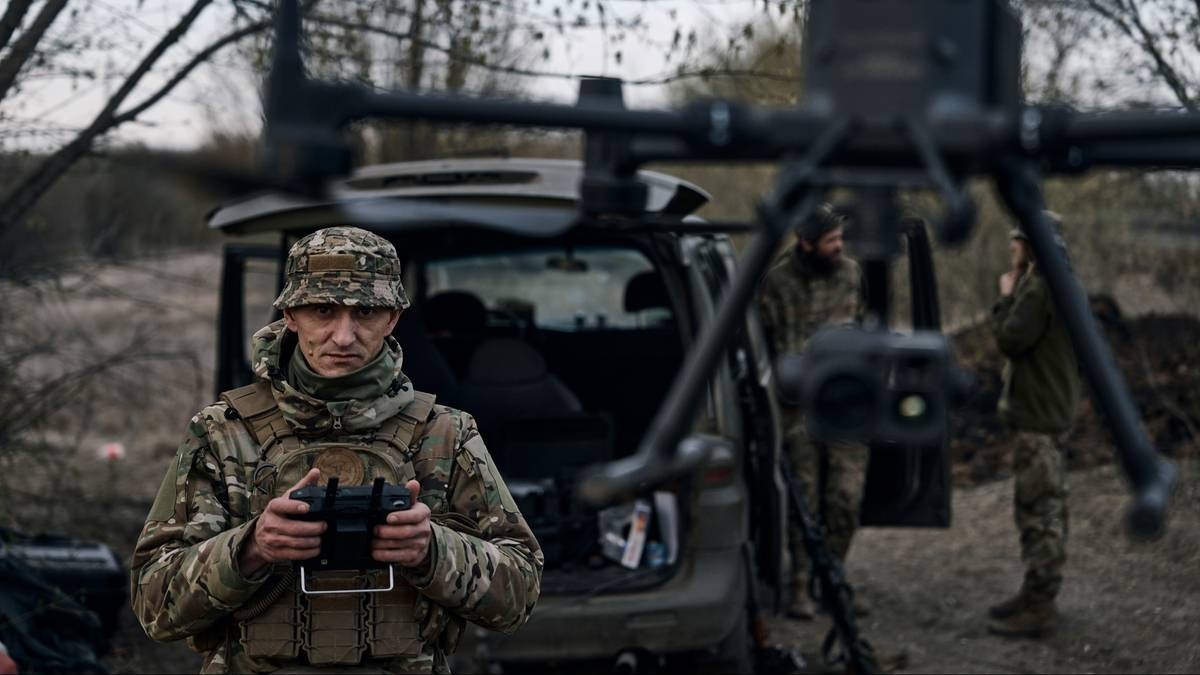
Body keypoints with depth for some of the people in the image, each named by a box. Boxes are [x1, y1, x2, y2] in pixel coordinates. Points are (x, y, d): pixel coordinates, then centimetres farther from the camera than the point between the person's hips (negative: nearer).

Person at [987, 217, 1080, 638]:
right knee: (1044, 508, 17)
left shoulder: (1039, 289, -18)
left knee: (1038, 509, -8)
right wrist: (1013, 297, 8)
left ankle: (1040, 608, -5)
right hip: (1045, 410, 11)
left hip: (1038, 417, -11)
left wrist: (1006, 297, -10)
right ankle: (1036, 592, 27)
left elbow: (1011, 339, -21)